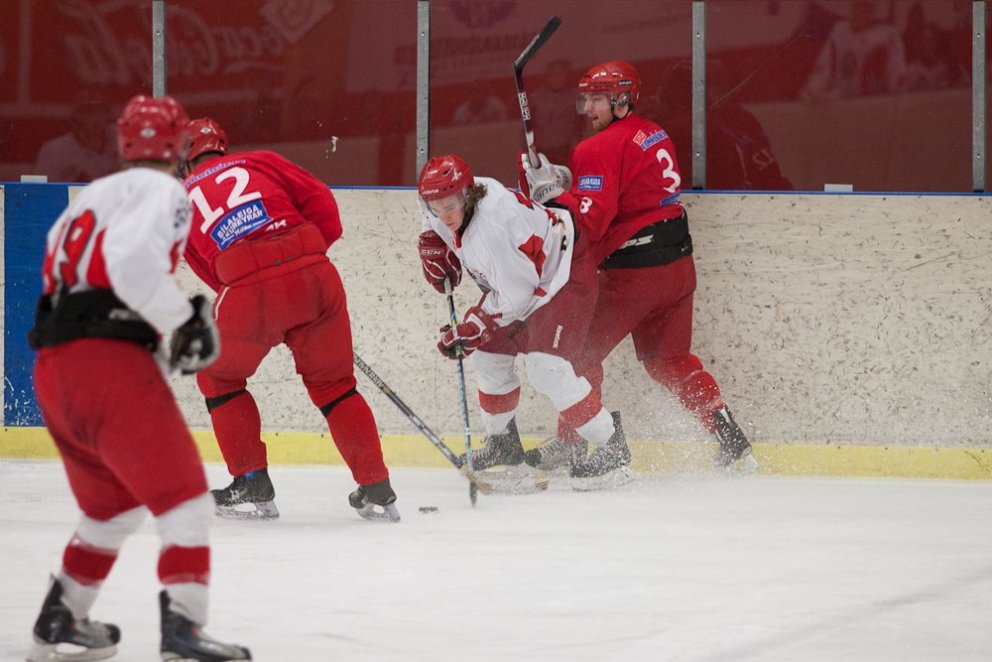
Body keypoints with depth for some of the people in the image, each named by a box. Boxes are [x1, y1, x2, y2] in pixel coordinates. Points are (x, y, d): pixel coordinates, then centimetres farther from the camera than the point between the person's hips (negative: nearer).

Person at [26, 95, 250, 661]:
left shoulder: (92, 198, 25)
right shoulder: (161, 191, -2)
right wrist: (184, 320, -12)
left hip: (53, 370, 9)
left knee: (114, 505, 25)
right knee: (183, 497, -6)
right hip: (110, 360, -9)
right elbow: (132, 259, -21)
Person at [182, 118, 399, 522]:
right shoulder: (259, 162, 21)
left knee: (219, 378, 24)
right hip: (314, 276, 2)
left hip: (248, 291, -2)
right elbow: (320, 199, 11)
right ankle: (377, 492, 16)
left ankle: (253, 487, 20)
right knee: (333, 383, 18)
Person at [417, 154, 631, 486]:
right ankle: (503, 442, 30)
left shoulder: (494, 225, -37)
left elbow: (514, 295, -31)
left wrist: (469, 330, -26)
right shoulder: (449, 201, -11)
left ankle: (611, 447, -15)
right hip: (517, 282, 10)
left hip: (564, 271, -10)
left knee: (545, 366, -21)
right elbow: (434, 227, 17)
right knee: (488, 354, 11)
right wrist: (435, 248, -3)